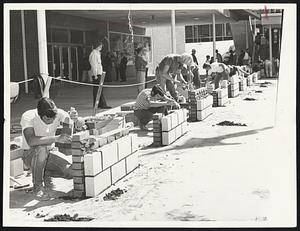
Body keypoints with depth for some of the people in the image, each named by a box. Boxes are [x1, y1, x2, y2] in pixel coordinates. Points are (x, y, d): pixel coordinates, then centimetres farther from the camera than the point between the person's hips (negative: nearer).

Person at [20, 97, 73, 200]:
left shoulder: (58, 113, -12)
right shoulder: (28, 117, -25)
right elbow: (31, 141, -39)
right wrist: (57, 138, -46)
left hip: (48, 154, 4)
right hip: (30, 155, -4)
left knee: (71, 172, -19)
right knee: (41, 149, -39)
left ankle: (46, 174, 13)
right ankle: (37, 186, -18)